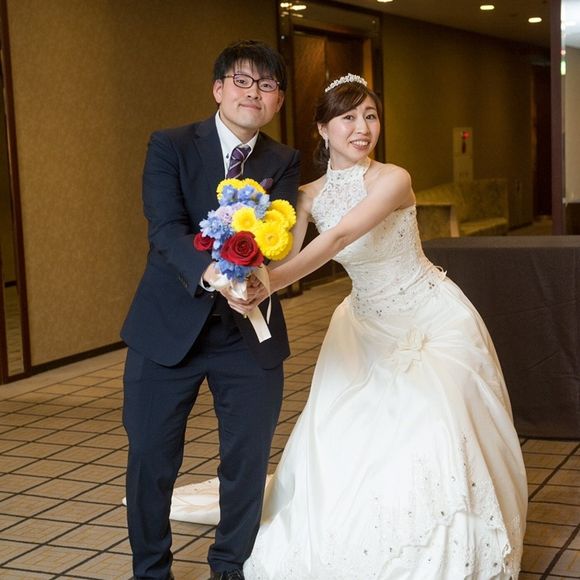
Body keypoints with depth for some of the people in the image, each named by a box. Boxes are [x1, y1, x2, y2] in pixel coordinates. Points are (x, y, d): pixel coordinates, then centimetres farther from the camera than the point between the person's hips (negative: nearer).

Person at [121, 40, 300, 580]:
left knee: (248, 461, 10)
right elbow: (166, 230, -19)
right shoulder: (170, 146, -6)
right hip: (168, 327, -2)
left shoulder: (284, 163, 3)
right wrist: (210, 273, -40)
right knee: (150, 459, 6)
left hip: (251, 333, 2)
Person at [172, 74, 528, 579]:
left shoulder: (392, 179, -20)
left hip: (431, 320, -5)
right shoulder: (310, 196, -4)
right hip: (370, 326, 5)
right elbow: (284, 257, -16)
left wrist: (270, 283, -45)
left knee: (427, 434, -14)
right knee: (345, 441, 1)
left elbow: (339, 238, -34)